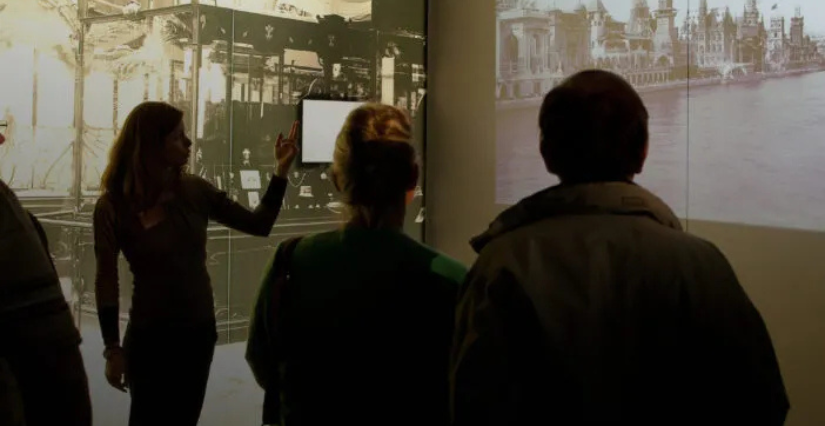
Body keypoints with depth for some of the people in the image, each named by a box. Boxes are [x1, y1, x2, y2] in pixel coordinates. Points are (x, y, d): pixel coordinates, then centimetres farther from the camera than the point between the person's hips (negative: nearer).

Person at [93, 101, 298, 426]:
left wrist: (281, 171, -7)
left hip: (199, 331, 4)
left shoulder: (195, 191, -4)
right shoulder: (113, 206, -14)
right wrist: (112, 348, -10)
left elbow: (259, 224, 1)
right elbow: (106, 280, -10)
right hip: (150, 336, -4)